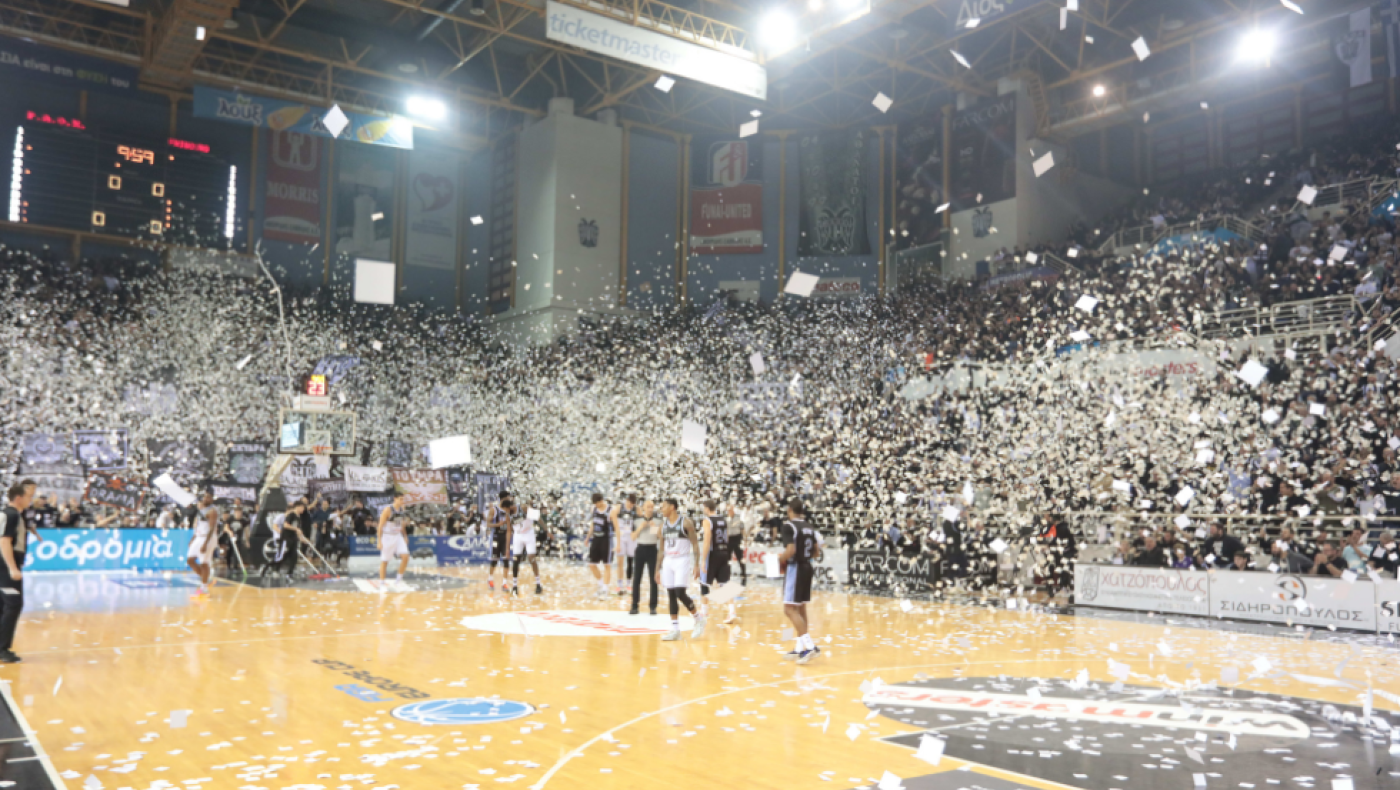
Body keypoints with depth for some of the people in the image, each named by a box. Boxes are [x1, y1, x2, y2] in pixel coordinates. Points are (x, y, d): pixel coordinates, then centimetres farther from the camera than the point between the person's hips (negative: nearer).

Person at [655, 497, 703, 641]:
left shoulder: (686, 522, -7)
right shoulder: (663, 525, 11)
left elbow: (695, 544, -8)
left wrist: (696, 565, -15)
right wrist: (658, 569, 13)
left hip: (683, 560, -6)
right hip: (668, 562, 6)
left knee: (680, 593, -15)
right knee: (671, 596, 2)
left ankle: (698, 618, 6)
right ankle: (675, 629, 6)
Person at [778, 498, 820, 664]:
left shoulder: (789, 525, -13)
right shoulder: (809, 527, 11)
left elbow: (791, 550, -23)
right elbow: (817, 552, 13)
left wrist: (778, 560, -7)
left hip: (795, 568, -8)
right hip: (807, 568, 8)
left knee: (789, 609, -7)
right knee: (801, 608, 15)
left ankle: (810, 646, -17)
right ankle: (800, 648, 19)